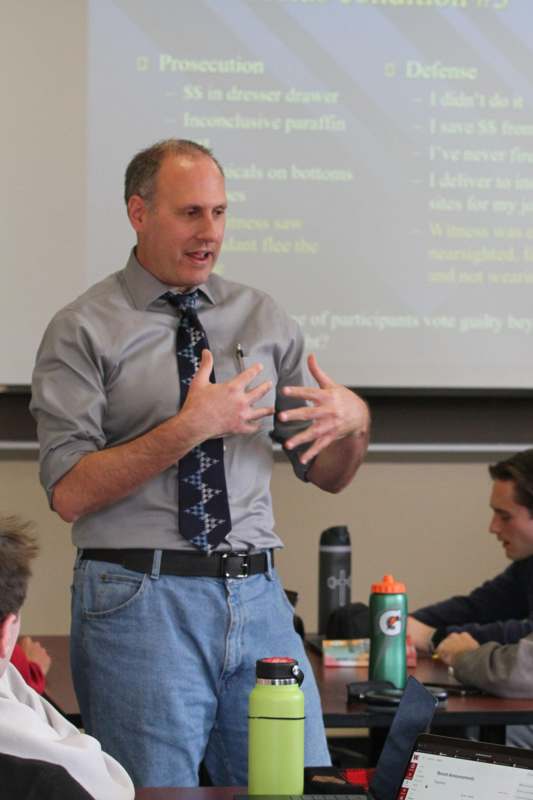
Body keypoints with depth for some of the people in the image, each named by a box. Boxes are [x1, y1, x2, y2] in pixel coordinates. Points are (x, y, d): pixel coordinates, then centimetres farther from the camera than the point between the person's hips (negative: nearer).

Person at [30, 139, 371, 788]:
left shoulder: (264, 320, 13)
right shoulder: (83, 332, -1)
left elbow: (326, 476, 16)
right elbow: (69, 493, -11)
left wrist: (354, 421, -7)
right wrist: (190, 428, -18)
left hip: (257, 597, 4)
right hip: (139, 602, -4)